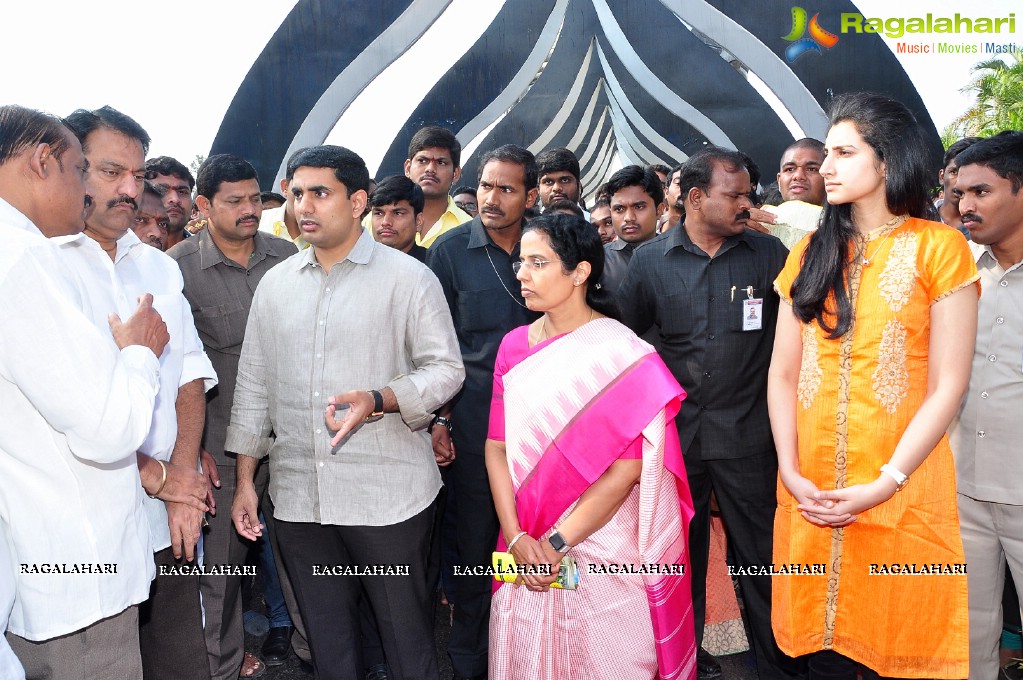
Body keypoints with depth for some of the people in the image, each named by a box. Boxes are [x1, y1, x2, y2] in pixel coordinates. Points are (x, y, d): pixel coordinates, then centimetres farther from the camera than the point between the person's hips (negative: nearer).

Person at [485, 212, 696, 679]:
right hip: (526, 551, 4)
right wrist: (515, 536, -9)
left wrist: (556, 544, -15)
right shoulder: (514, 346, 3)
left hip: (603, 549, -4)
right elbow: (497, 446, 2)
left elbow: (627, 469, -15)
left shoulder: (623, 355, -11)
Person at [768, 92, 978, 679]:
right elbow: (783, 372, 6)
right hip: (810, 494, 4)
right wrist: (791, 471, -6)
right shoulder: (810, 254, 10)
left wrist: (885, 484, -15)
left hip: (900, 493, -3)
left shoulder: (938, 246, -2)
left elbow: (948, 384, -8)